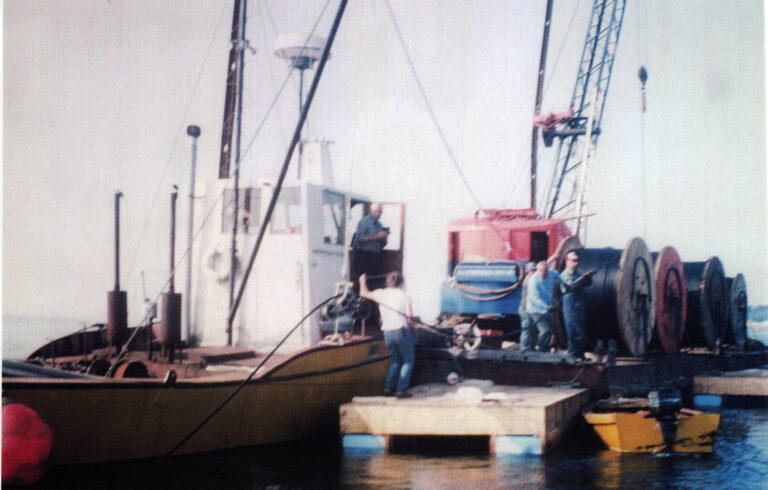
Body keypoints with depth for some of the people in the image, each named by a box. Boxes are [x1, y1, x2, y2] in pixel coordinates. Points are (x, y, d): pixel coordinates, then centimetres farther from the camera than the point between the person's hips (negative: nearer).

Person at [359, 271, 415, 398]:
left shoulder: (381, 294, 7)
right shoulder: (403, 296, -2)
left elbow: (364, 293, 23)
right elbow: (409, 317, -9)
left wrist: (363, 281, 42)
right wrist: (414, 325, 12)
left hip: (387, 334, 4)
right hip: (402, 331, -4)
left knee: (396, 361, 20)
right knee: (408, 361, 6)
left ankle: (389, 387, 9)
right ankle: (401, 389, -5)